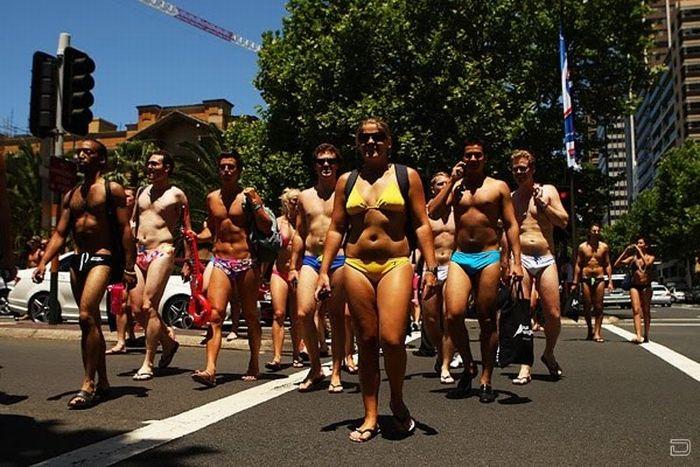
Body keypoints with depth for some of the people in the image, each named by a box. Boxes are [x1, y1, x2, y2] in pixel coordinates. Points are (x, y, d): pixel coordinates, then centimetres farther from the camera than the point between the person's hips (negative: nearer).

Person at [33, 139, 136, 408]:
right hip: (77, 260, 7)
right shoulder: (71, 196, 18)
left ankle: (88, 384, -16)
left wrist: (129, 268, -12)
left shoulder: (112, 189, 0)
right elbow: (60, 233, 14)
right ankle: (103, 383, 19)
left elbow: (125, 229, -6)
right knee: (91, 322, 10)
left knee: (87, 317, -20)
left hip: (102, 258, -7)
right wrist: (43, 263, 0)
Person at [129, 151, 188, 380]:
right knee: (136, 309, 4)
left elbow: (187, 230, -1)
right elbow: (132, 224, 22)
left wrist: (187, 262, -5)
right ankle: (168, 343, 26)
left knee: (148, 307, -11)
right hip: (139, 254, 7)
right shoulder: (142, 192, 18)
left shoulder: (176, 195, 0)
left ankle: (148, 363, -2)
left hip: (162, 253, -6)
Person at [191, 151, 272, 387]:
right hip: (221, 262, 3)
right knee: (215, 314, -12)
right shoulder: (211, 198, 14)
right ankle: (210, 369, -19)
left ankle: (254, 365, 23)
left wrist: (254, 203, -15)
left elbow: (267, 228, -7)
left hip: (247, 262, -3)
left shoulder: (248, 195, 1)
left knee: (251, 316, 8)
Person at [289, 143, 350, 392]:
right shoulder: (305, 196, 15)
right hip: (310, 260, 2)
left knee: (337, 317, 3)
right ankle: (315, 368, 7)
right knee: (303, 313, -12)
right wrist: (293, 266, 14)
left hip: (338, 260, -2)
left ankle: (335, 372, 14)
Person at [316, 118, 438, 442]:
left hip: (395, 265, -2)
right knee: (366, 342, 5)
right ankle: (371, 416, 16)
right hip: (356, 267, 3)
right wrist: (324, 271, 6)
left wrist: (431, 267, -5)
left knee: (391, 339, -16)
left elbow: (422, 224, 4)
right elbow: (336, 229, 14)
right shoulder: (347, 181, 14)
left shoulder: (406, 176, 8)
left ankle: (397, 401, 12)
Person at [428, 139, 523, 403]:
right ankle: (468, 365, 9)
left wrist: (516, 261, -4)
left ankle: (486, 380, 13)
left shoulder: (498, 187, 8)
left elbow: (511, 225, 5)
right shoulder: (454, 186, 14)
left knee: (487, 320, 2)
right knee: (453, 315, -15)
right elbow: (433, 213, -1)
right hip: (459, 258, 1)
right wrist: (451, 181, -2)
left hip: (488, 258, -1)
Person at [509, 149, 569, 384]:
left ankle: (549, 354, 25)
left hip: (546, 260, 0)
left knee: (553, 314, -1)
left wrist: (543, 204, -7)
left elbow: (564, 221, 4)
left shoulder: (547, 191, 9)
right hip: (520, 259, 0)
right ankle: (525, 367, -1)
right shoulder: (509, 198, 11)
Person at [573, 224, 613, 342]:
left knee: (598, 307, -4)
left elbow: (608, 265, 9)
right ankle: (590, 329, 22)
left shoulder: (604, 247, 7)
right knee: (587, 306, 3)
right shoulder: (582, 247, 5)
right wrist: (575, 282, 1)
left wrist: (610, 281, 0)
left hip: (599, 279, 0)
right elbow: (578, 265, 5)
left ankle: (597, 333, -2)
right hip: (586, 279, 0)